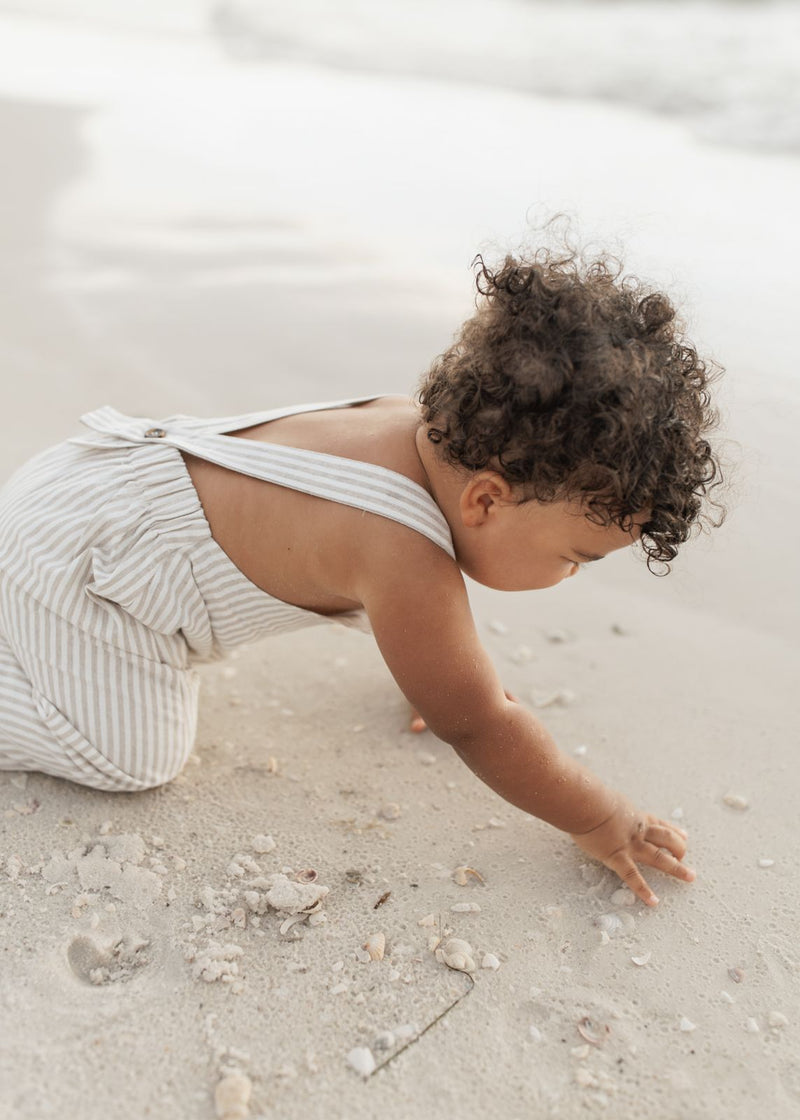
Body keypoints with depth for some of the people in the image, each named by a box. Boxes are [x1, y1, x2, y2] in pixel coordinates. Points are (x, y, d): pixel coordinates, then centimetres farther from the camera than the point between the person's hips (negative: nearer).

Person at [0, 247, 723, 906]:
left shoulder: (423, 424, -9)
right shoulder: (408, 563, -34)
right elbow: (477, 727, -21)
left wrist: (440, 665, 22)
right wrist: (600, 820, -9)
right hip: (78, 566, -9)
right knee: (133, 758, -6)